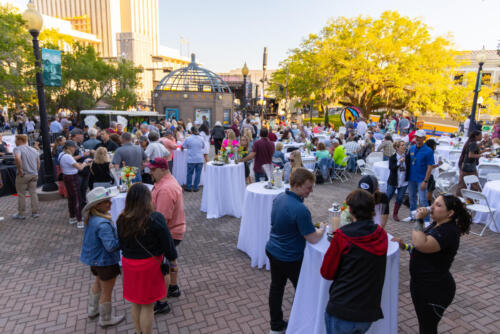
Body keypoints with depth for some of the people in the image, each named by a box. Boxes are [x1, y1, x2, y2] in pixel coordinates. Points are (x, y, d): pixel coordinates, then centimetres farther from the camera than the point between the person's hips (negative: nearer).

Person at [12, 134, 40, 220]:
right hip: (34, 174, 6)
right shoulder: (33, 149, 14)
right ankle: (35, 212, 14)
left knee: (21, 194, 5)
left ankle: (21, 214, 13)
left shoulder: (17, 148, -8)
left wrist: (20, 170, -21)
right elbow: (38, 162, 17)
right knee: (33, 193, 11)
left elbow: (17, 158, -29)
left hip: (23, 175, -6)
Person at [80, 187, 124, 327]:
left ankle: (93, 310, 51)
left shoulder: (90, 218, -5)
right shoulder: (103, 224, -34)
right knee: (107, 292, 12)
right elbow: (111, 246, -34)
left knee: (98, 283, 32)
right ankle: (105, 319, 31)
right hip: (105, 262, -9)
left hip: (95, 258, 9)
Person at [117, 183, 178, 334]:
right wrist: (172, 257, 4)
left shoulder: (122, 220, -6)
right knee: (148, 305, 11)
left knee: (135, 303, 22)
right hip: (150, 265, -5)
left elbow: (121, 244, 7)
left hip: (129, 264, 5)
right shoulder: (156, 219, -21)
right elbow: (167, 243, -14)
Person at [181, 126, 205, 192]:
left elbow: (182, 147, 3)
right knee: (198, 174, 7)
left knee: (190, 173, 9)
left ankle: (188, 187, 16)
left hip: (191, 159, -2)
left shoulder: (188, 138, -6)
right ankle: (195, 187, 12)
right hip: (200, 159, 2)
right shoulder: (201, 138, 1)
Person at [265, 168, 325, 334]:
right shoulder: (300, 210, -32)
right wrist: (322, 229, -2)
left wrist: (311, 227, 8)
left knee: (276, 286, 20)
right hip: (290, 258, -7)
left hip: (272, 250, 7)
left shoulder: (279, 197, -5)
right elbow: (313, 239, -23)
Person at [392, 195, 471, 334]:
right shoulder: (435, 225, 5)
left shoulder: (449, 232, -24)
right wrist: (405, 246, 1)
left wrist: (419, 220, -28)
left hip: (435, 290, -8)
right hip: (419, 283, 9)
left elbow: (421, 244, -39)